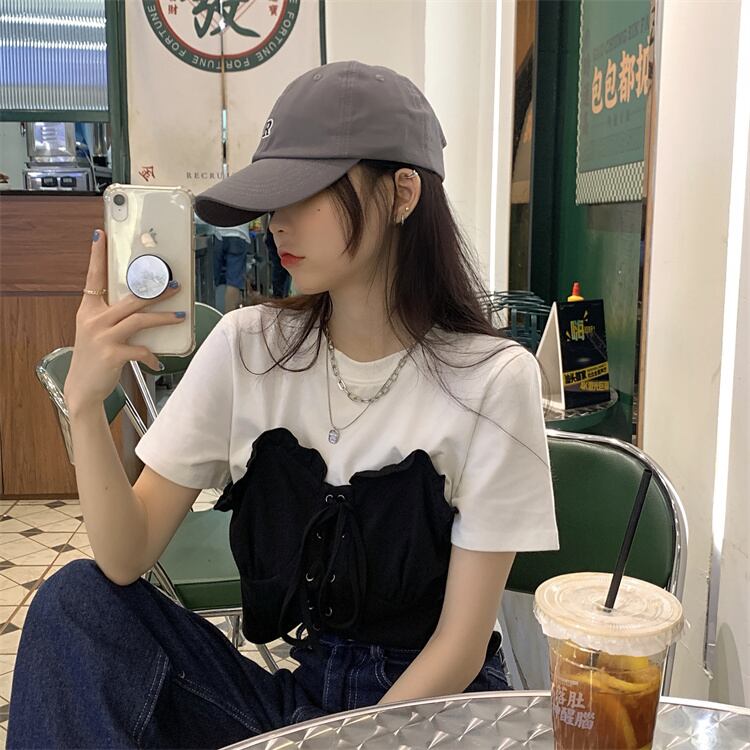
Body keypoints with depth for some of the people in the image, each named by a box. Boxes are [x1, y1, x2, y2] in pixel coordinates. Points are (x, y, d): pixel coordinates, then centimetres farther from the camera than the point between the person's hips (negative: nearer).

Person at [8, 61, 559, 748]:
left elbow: (462, 643, -12)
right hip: (292, 688, 4)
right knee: (78, 600, -15)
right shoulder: (247, 348, -5)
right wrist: (85, 403, -24)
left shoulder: (491, 379, -16)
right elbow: (127, 560, -9)